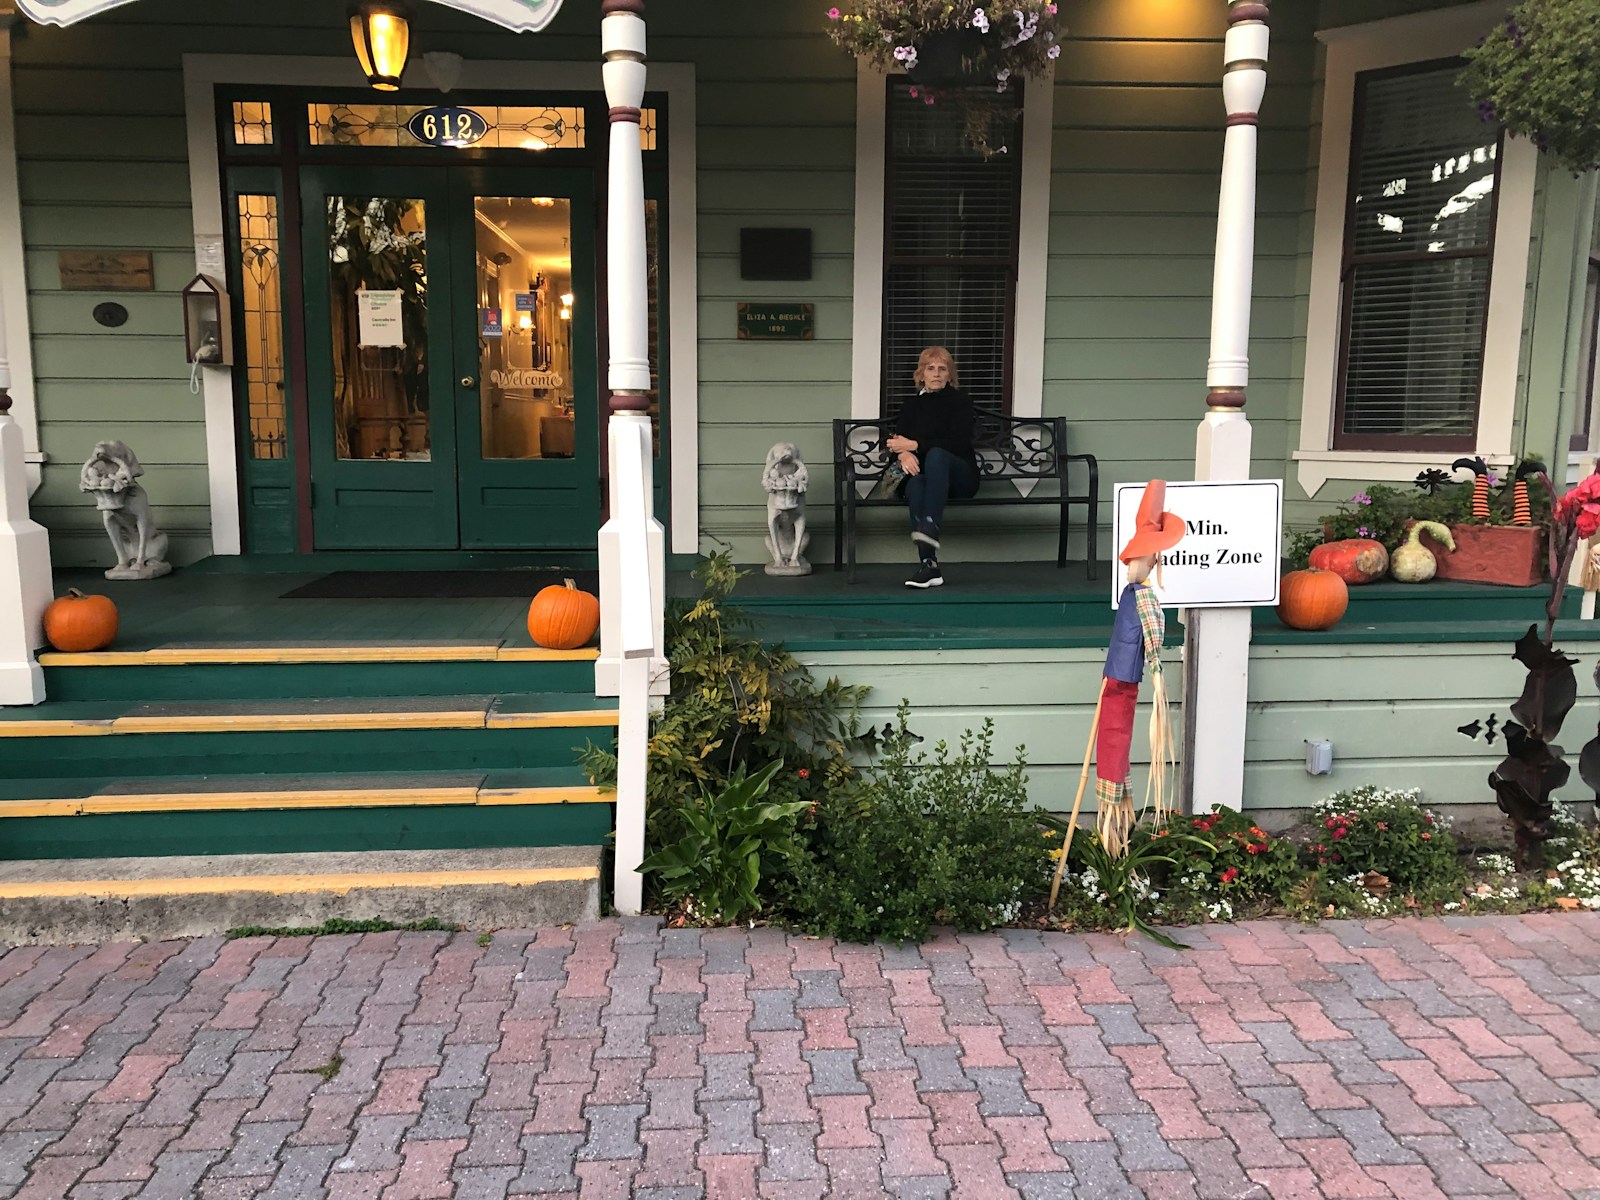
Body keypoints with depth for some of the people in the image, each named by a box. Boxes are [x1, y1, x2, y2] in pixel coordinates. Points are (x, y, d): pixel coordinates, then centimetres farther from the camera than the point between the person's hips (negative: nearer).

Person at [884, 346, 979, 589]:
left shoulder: (960, 403, 7)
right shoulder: (911, 408, 19)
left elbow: (960, 443, -8)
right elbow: (896, 444, 7)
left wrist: (915, 445, -14)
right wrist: (904, 454, -19)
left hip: (961, 478, -2)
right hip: (921, 475, 2)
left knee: (936, 454, -36)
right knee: (916, 484, -36)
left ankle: (929, 528, -52)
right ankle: (929, 565, -46)